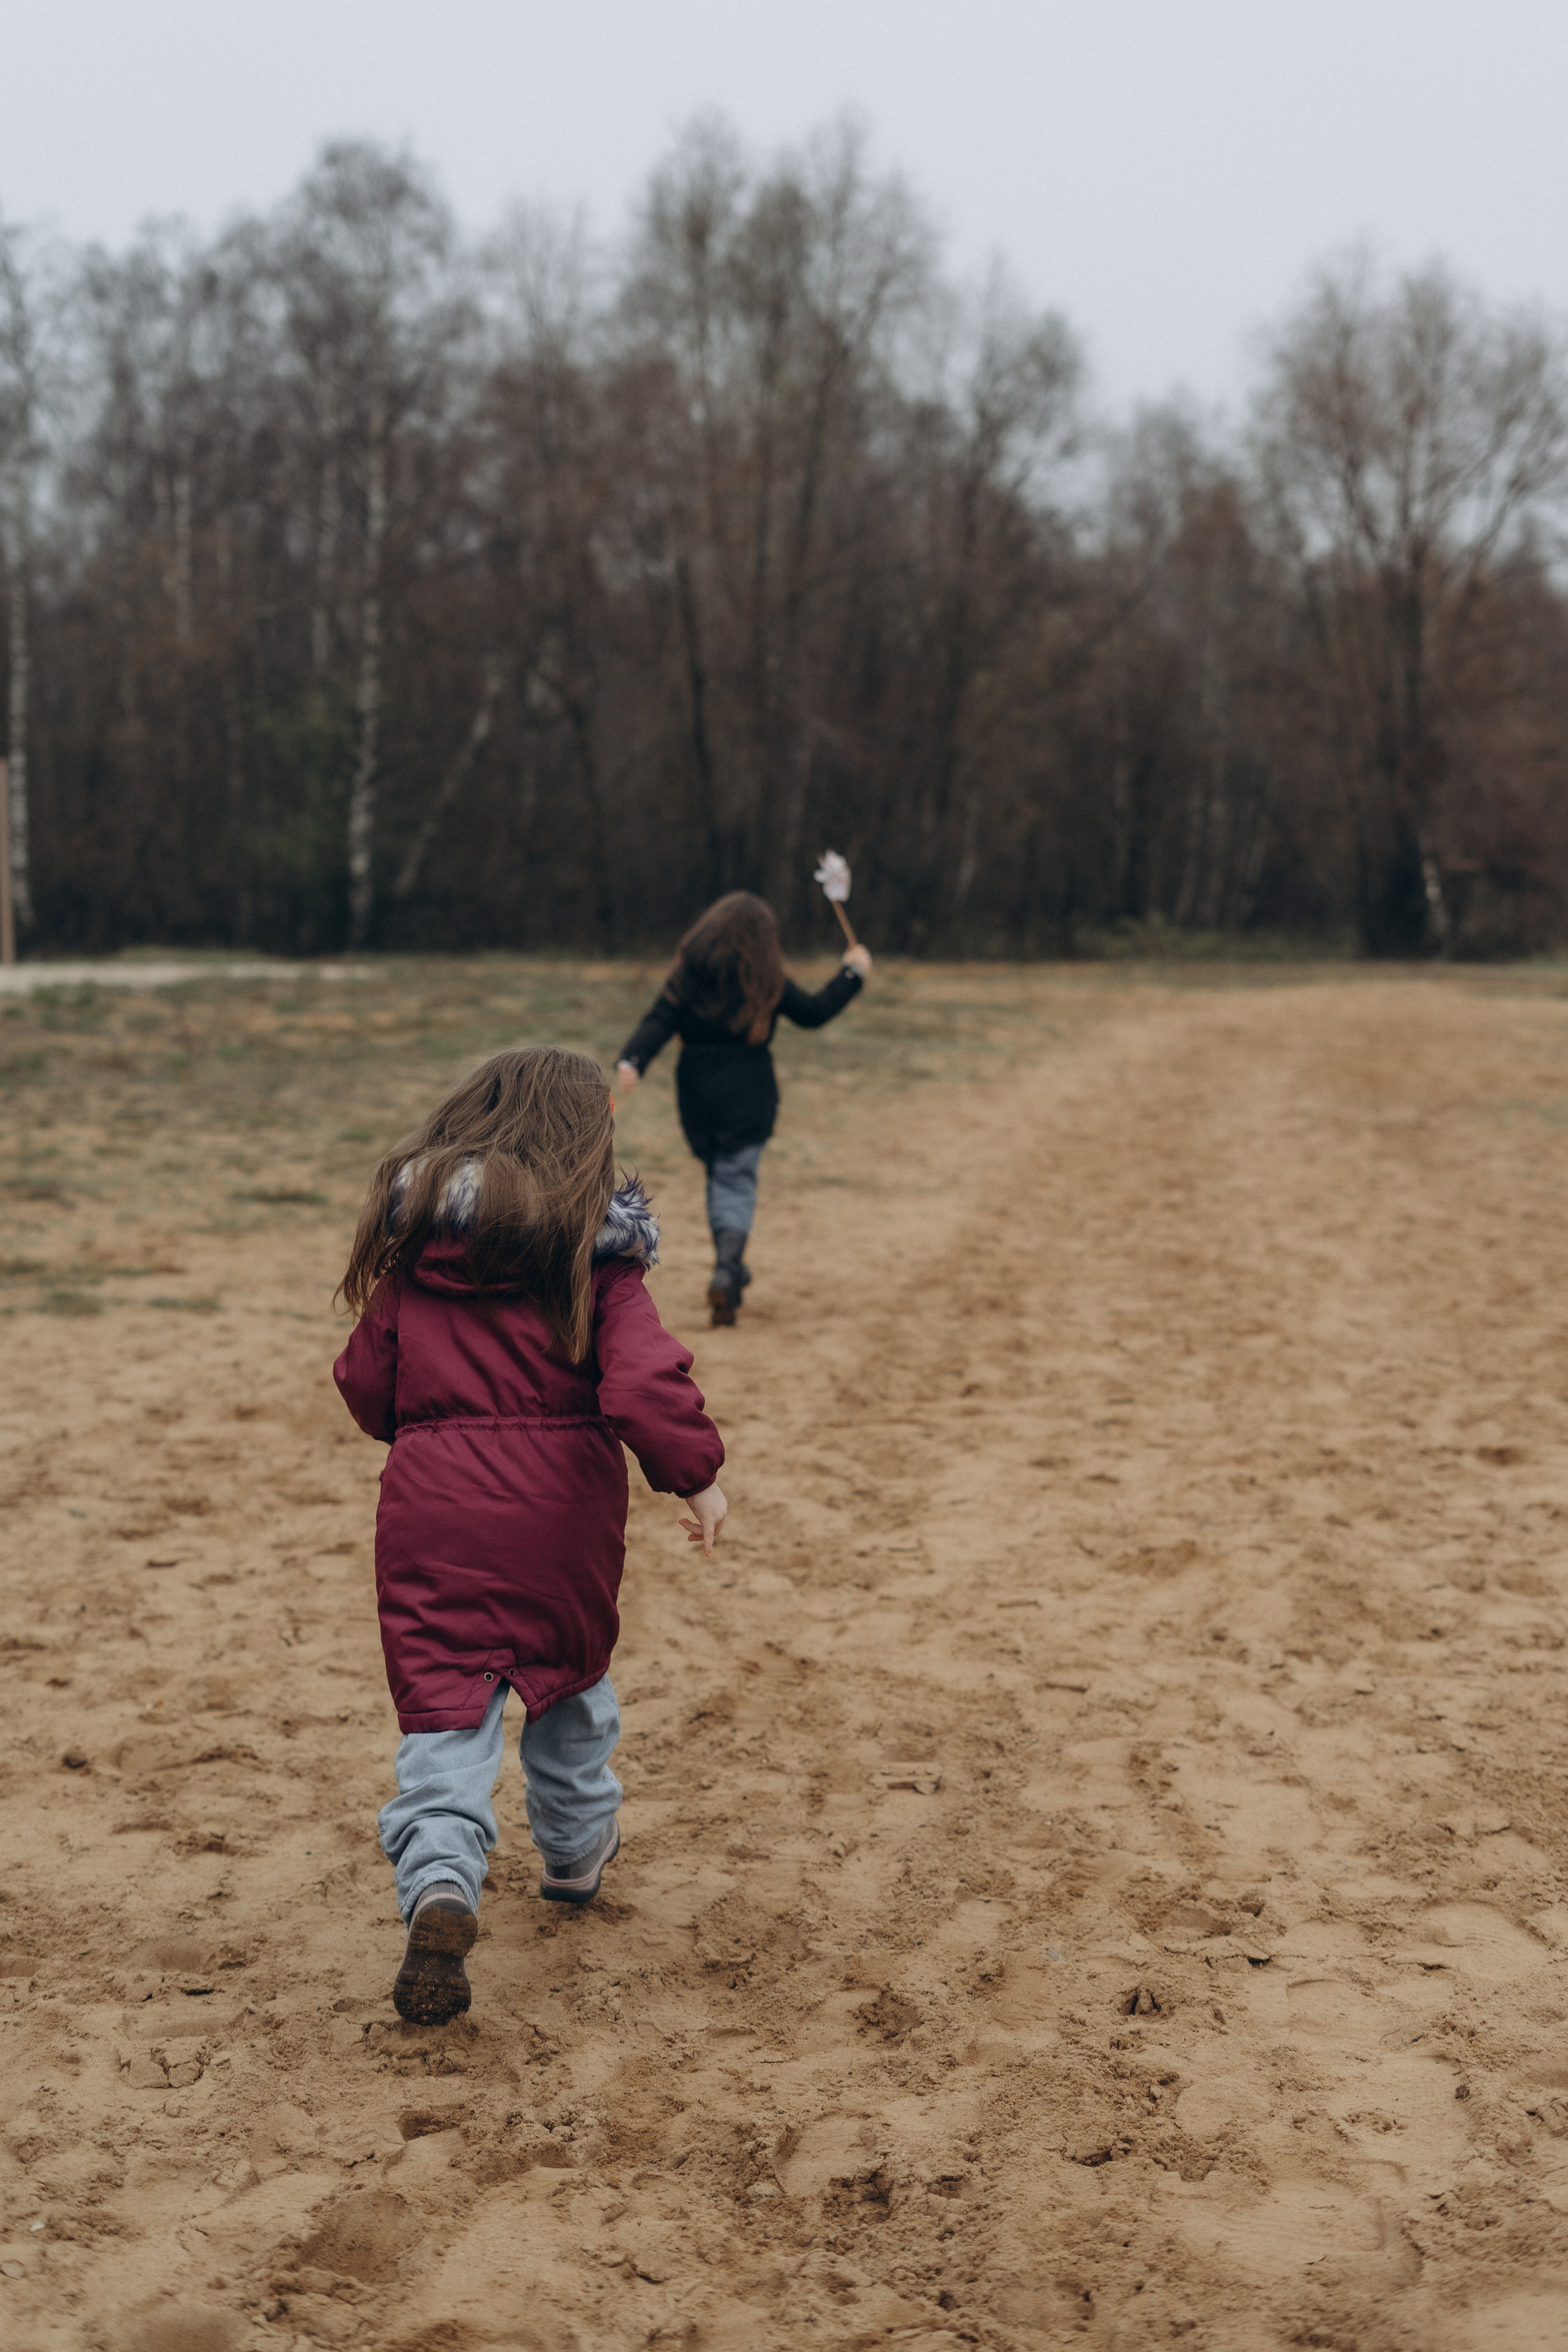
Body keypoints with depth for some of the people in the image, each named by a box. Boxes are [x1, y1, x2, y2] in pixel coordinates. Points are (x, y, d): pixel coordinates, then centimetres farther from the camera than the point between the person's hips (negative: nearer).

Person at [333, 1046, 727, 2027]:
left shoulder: (413, 1248, 2)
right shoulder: (597, 1258, -7)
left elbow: (367, 1381, 6)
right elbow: (647, 1384, -18)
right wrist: (698, 1476, -6)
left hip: (432, 1502, 1)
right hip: (562, 1504, 0)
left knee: (444, 1699, 1)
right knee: (570, 1673, 24)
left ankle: (440, 1883, -21)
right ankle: (578, 1846, 42)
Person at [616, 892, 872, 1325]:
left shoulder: (689, 972, 0)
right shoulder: (766, 979, -3)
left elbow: (660, 1019, -12)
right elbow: (812, 1013, 7)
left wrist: (632, 1061, -21)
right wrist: (852, 973, 18)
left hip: (697, 1095, 2)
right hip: (749, 1095, -2)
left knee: (721, 1177, 19)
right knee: (736, 1181, -1)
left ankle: (730, 1270, 27)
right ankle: (726, 1271, -23)